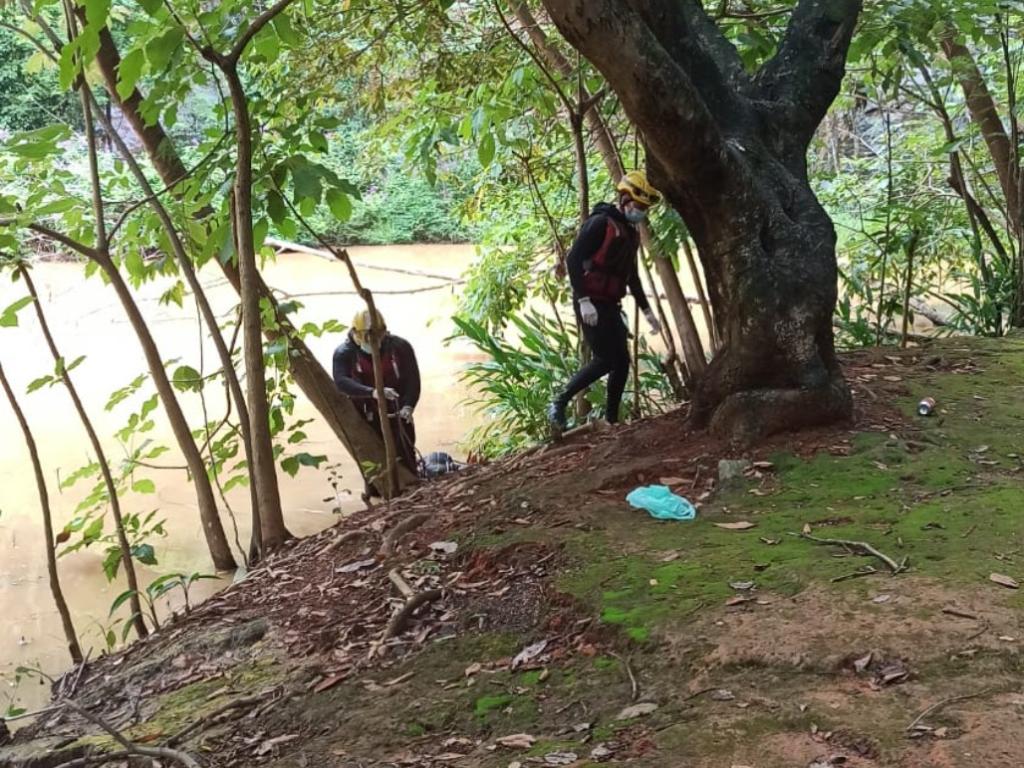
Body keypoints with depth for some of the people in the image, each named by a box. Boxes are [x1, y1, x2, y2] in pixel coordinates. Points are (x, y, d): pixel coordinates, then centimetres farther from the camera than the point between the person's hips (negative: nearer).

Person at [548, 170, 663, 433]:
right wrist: (584, 300, -24)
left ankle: (612, 420, 15)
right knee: (605, 360, -12)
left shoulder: (631, 233, 15)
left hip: (610, 305, 9)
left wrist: (646, 310, 23)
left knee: (622, 361, 5)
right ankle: (558, 405, -2)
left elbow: (632, 275, 24)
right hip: (591, 303, -9)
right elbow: (573, 260, -18)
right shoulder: (601, 223, -12)